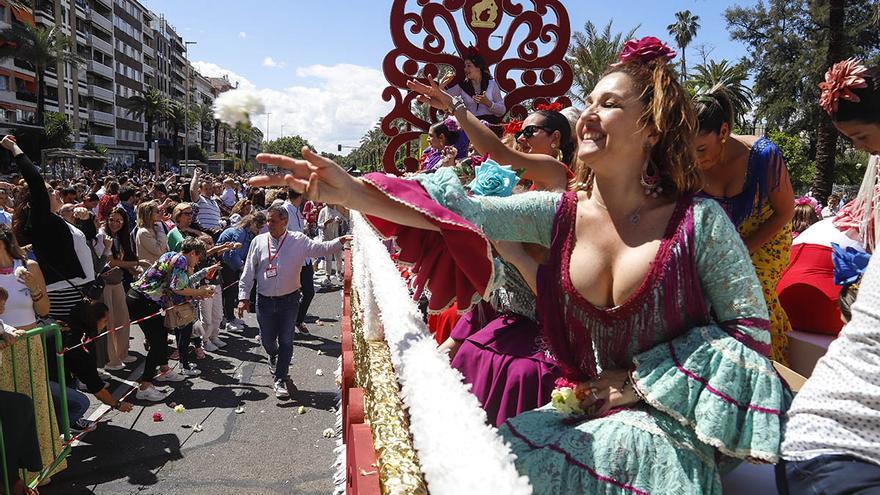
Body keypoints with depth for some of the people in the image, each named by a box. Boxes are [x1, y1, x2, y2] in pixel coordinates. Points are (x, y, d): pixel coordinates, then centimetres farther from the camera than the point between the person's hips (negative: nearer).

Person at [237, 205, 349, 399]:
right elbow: (248, 272, 3)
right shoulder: (258, 242, 0)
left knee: (286, 341, 3)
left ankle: (280, 380, 15)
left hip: (289, 299, -2)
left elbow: (321, 248, -13)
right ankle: (274, 356, 50)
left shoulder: (298, 241, -4)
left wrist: (340, 242, -30)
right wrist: (243, 297, 1)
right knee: (267, 339, 14)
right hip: (265, 300, 2)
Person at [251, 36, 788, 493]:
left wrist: (641, 380, -12)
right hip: (587, 407, 4)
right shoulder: (561, 213, -4)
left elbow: (751, 326, -7)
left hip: (668, 419, -4)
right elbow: (464, 212, -16)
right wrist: (352, 191, -28)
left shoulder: (699, 221, -13)